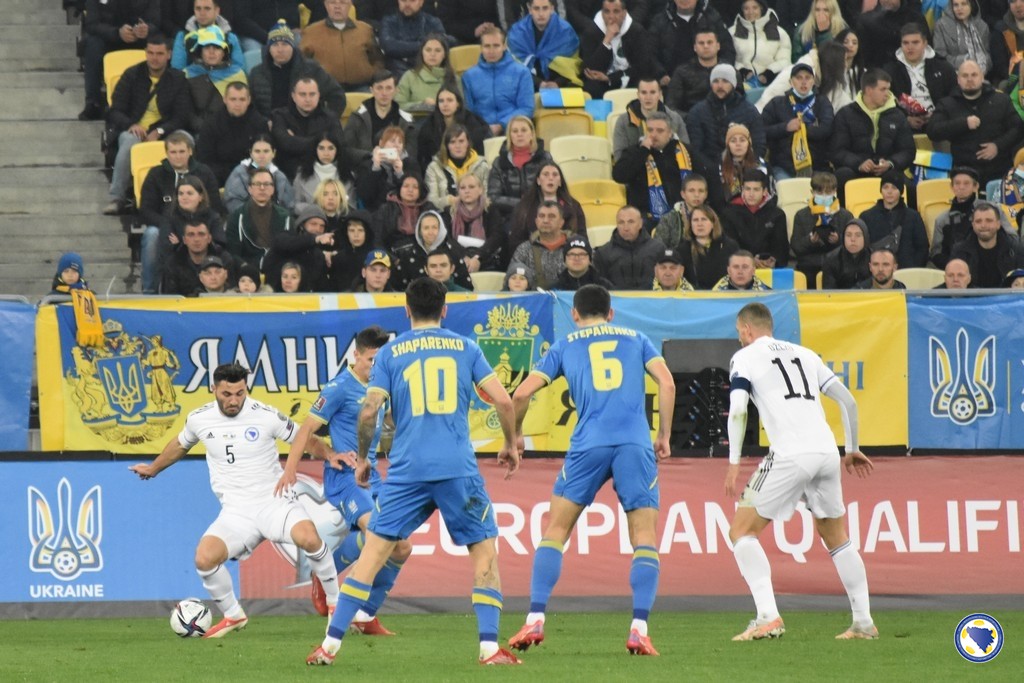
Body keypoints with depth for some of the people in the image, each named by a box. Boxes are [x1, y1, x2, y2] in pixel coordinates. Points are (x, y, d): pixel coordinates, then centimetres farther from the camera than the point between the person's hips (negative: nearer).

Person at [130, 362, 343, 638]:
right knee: (205, 558, -23)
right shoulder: (199, 419, 2)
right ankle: (233, 616, 4)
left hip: (275, 501, -2)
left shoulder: (266, 416, -8)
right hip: (236, 512, 2)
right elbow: (180, 444, 25)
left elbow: (304, 439, 5)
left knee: (308, 537, -32)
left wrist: (330, 455, -14)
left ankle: (336, 602, -9)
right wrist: (153, 468, 39)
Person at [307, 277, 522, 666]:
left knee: (374, 551, 4)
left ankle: (330, 645, 0)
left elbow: (369, 411, 0)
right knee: (485, 553, 9)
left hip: (406, 470, 0)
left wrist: (362, 458, 15)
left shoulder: (390, 353, 8)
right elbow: (503, 400, 2)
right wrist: (511, 445, 18)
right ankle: (490, 647, -2)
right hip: (458, 468, 0)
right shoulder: (465, 348, 9)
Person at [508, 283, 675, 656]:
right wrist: (664, 435, 13)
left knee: (555, 530, 11)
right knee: (645, 537, 2)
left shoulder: (565, 346, 19)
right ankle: (639, 629, -12)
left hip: (588, 444, 0)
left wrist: (514, 434, 27)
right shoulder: (636, 339, 20)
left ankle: (535, 621, 1)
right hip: (636, 444, 0)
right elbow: (666, 382, 6)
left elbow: (523, 393, 11)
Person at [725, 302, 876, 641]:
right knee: (838, 539, 21)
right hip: (827, 453, 5)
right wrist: (852, 449, 32)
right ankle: (863, 622, 17)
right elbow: (847, 400, 22)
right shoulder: (804, 354, 23)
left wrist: (734, 462, -7)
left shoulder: (744, 358, 8)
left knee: (742, 531, 4)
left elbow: (738, 410, -7)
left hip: (789, 457, -5)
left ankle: (768, 616, -10)